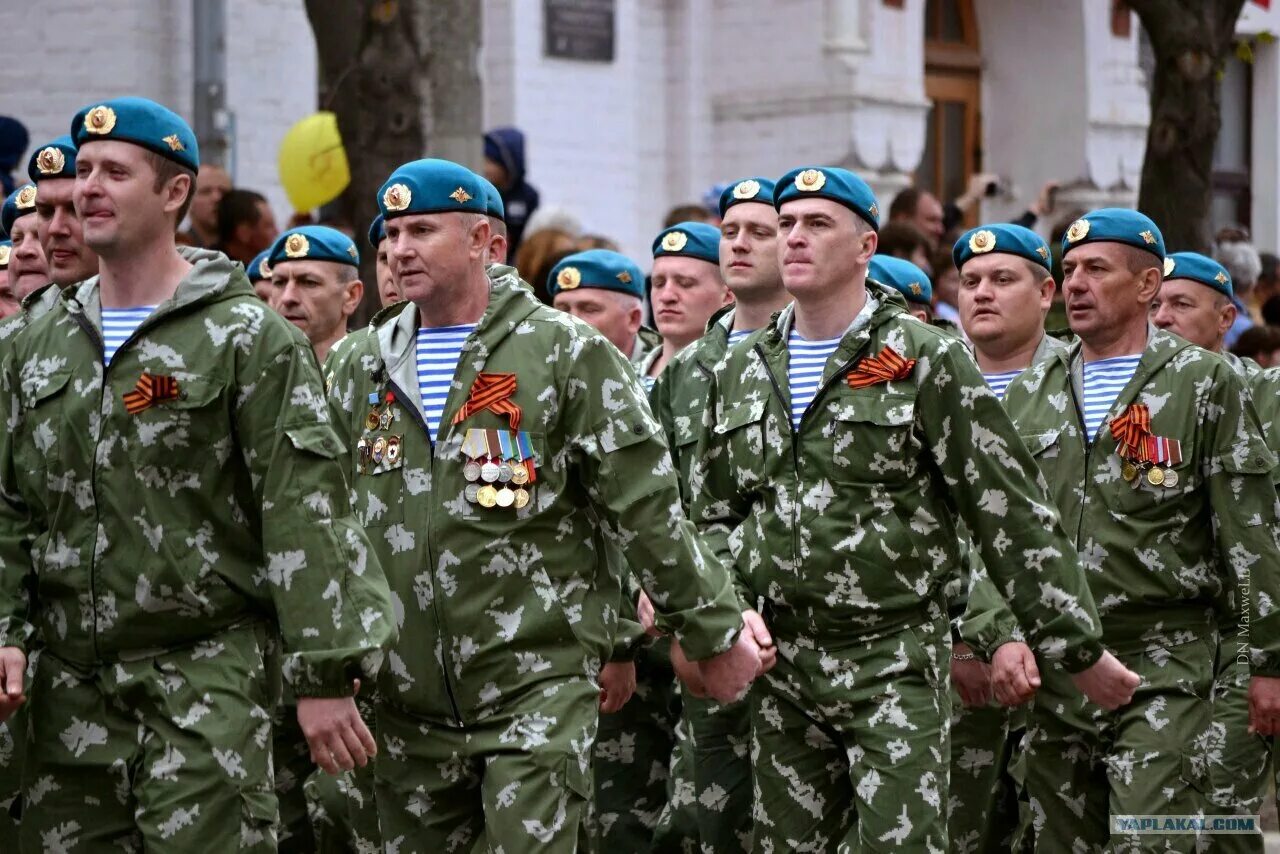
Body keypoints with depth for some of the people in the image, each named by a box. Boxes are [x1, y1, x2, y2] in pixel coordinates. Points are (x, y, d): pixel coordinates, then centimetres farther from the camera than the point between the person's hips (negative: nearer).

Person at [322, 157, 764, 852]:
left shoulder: (565, 353, -3)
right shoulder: (359, 366, 11)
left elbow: (649, 510, -3)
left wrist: (716, 632, -1)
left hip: (539, 675, -5)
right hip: (409, 694, 5)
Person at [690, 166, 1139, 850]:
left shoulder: (926, 362, -5)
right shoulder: (740, 372, 11)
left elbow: (1011, 512, -5)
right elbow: (712, 517, 20)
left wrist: (1079, 646, -5)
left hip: (895, 663, -5)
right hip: (781, 666, 5)